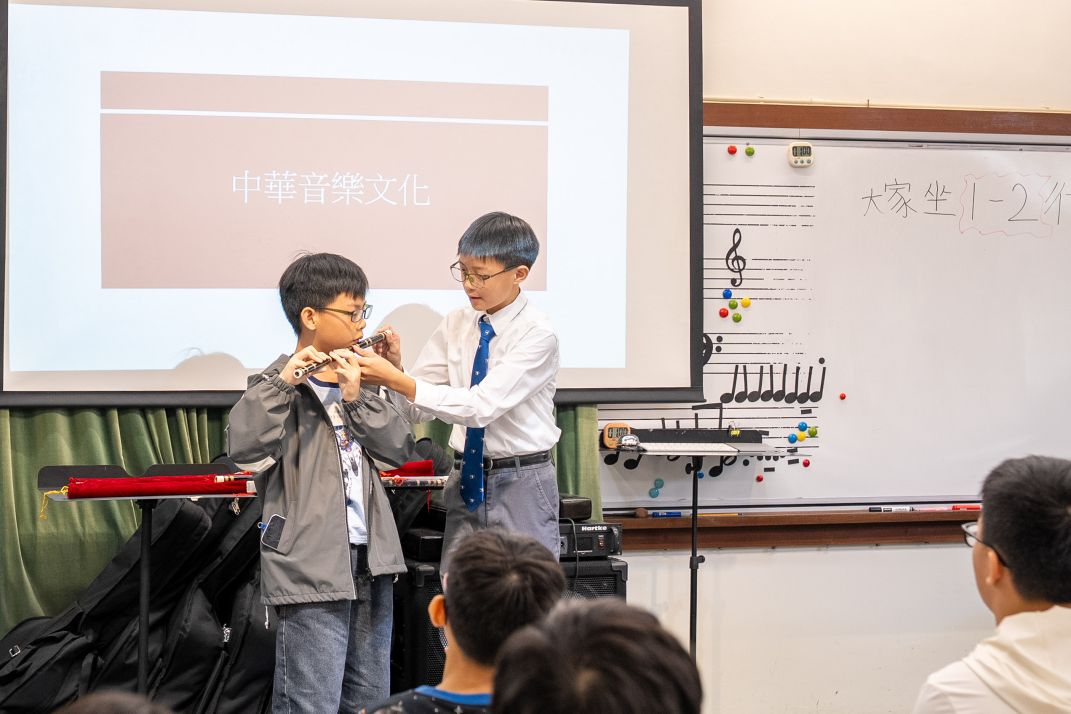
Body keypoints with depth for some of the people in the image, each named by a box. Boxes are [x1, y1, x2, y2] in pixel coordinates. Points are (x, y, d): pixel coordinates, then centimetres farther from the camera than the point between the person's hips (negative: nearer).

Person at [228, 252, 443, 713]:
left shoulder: (358, 379, 15)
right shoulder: (280, 385, -6)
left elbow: (402, 449, 4)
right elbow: (246, 451, -24)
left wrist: (356, 398, -9)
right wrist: (282, 381, -31)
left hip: (370, 559, 7)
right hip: (313, 566, -7)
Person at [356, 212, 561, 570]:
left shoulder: (537, 335, -14)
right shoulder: (457, 325, 4)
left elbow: (481, 406, -25)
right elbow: (416, 409, 4)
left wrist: (395, 379, -28)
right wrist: (394, 370, -17)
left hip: (522, 487, -5)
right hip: (467, 482, 5)